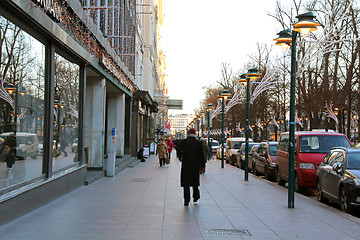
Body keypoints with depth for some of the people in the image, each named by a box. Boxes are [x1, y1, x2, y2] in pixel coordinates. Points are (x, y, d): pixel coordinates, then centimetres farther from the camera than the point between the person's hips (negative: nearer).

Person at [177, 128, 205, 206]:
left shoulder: (183, 142, -5)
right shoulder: (198, 143, -3)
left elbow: (179, 152, 5)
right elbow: (201, 155, -2)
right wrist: (202, 166, 4)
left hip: (186, 165, -1)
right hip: (196, 165, 1)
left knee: (186, 183, 1)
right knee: (195, 181, 19)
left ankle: (186, 200, -4)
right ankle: (196, 196, 29)